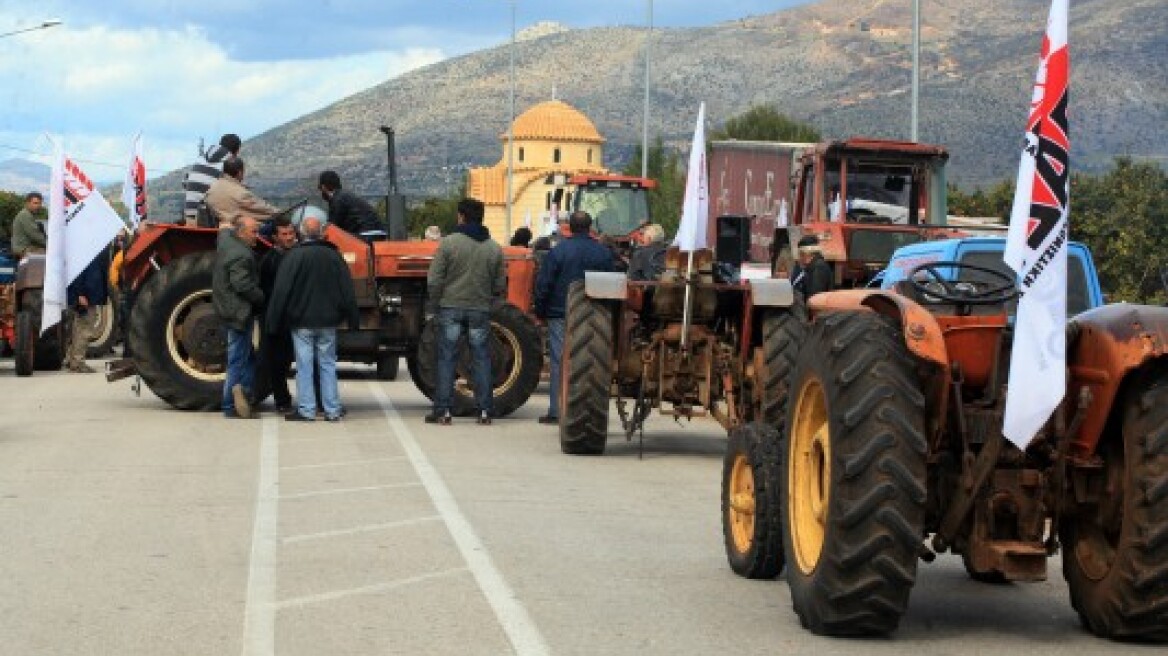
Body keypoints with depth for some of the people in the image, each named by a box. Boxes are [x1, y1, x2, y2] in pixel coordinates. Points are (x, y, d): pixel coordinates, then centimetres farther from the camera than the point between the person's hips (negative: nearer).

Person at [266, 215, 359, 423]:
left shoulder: (294, 256, -7)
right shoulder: (333, 256, 2)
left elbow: (281, 291, -8)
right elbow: (347, 290, 4)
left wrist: (274, 321, -2)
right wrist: (353, 319, 10)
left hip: (301, 322, -3)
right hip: (327, 322, 3)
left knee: (304, 366, 1)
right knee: (328, 364, 9)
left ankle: (306, 410, 0)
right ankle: (332, 411, 8)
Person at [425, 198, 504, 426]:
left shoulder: (449, 243, -8)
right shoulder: (494, 248, 3)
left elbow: (434, 281, -9)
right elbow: (500, 285, 7)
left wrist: (435, 304, 5)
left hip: (451, 307, -2)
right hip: (480, 310, 2)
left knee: (446, 359, 3)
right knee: (481, 359, 8)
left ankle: (442, 411, 2)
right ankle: (485, 411, 8)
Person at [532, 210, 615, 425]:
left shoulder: (558, 251, -7)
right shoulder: (604, 253, 4)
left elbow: (543, 284, -7)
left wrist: (540, 311, 5)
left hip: (561, 314, -3)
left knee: (560, 361, -1)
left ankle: (557, 411, -2)